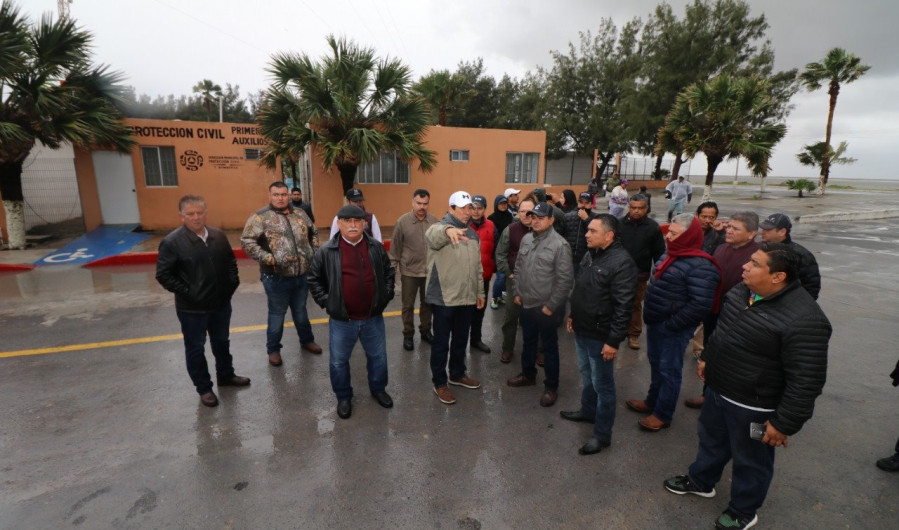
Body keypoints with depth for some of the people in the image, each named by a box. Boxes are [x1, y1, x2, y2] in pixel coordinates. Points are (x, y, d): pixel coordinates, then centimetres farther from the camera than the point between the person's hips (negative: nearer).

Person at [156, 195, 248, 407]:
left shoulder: (219, 236, 1)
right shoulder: (172, 242, -15)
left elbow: (230, 261, 14)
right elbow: (163, 274, -12)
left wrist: (233, 281, 2)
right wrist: (185, 292, -16)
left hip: (221, 303, 5)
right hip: (192, 308, -5)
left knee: (221, 342, 21)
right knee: (195, 348, 11)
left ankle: (226, 375, 41)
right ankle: (204, 388, 27)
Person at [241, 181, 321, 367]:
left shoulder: (300, 214, 9)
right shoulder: (260, 217, -9)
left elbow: (313, 233, 20)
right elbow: (246, 241, -11)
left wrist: (314, 252, 8)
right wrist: (266, 257, -20)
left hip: (302, 274, 5)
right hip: (276, 277, -5)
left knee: (300, 311, 21)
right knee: (277, 314, 10)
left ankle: (307, 340, 39)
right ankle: (273, 349, 27)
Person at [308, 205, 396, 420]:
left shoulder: (376, 247, -1)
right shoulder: (327, 251, -7)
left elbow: (389, 273, 12)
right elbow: (314, 279, 2)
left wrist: (386, 296, 5)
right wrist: (326, 302, -4)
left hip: (373, 317, 2)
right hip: (341, 320, -1)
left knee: (378, 356, 17)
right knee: (339, 361, 12)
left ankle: (378, 389, 41)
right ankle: (343, 397, 35)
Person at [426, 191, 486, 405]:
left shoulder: (472, 234, 11)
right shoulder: (440, 228, -12)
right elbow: (432, 234, -39)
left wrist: (480, 292, 16)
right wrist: (448, 229, -61)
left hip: (467, 297, 7)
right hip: (443, 298, -7)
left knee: (461, 339, 20)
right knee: (441, 342, 7)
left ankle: (457, 374, 39)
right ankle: (439, 383, 22)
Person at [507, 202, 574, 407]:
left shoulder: (559, 245, -17)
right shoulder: (526, 239, 4)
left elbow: (565, 280, -17)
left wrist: (551, 305, -15)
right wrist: (517, 292, 9)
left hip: (546, 307, -6)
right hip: (526, 304, 6)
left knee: (549, 347, 8)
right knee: (528, 341, 22)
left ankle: (551, 387, 24)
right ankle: (528, 375, 42)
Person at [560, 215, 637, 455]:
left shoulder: (622, 262, -22)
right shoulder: (590, 254, 6)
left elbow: (623, 306, -23)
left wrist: (614, 341, -22)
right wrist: (573, 316, 20)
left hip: (600, 336, -8)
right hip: (581, 330, 8)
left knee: (602, 384, 6)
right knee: (586, 376, 25)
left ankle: (602, 435, 21)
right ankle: (588, 411, 46)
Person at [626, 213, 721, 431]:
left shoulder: (699, 266, -23)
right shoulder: (671, 255, 6)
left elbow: (700, 306, -27)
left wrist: (670, 324, -20)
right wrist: (650, 314, 12)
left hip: (673, 329, -8)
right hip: (655, 322, 9)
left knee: (669, 370, 8)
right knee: (656, 364, 22)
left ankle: (662, 415, 25)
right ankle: (652, 401, 42)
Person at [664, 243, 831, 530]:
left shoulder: (803, 320, -30)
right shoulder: (742, 291, -4)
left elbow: (807, 380, -26)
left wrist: (784, 424, -20)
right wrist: (707, 357, 19)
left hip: (752, 406, -7)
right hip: (717, 388, 8)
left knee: (750, 460, 17)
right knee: (711, 439, 27)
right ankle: (701, 481, 52)